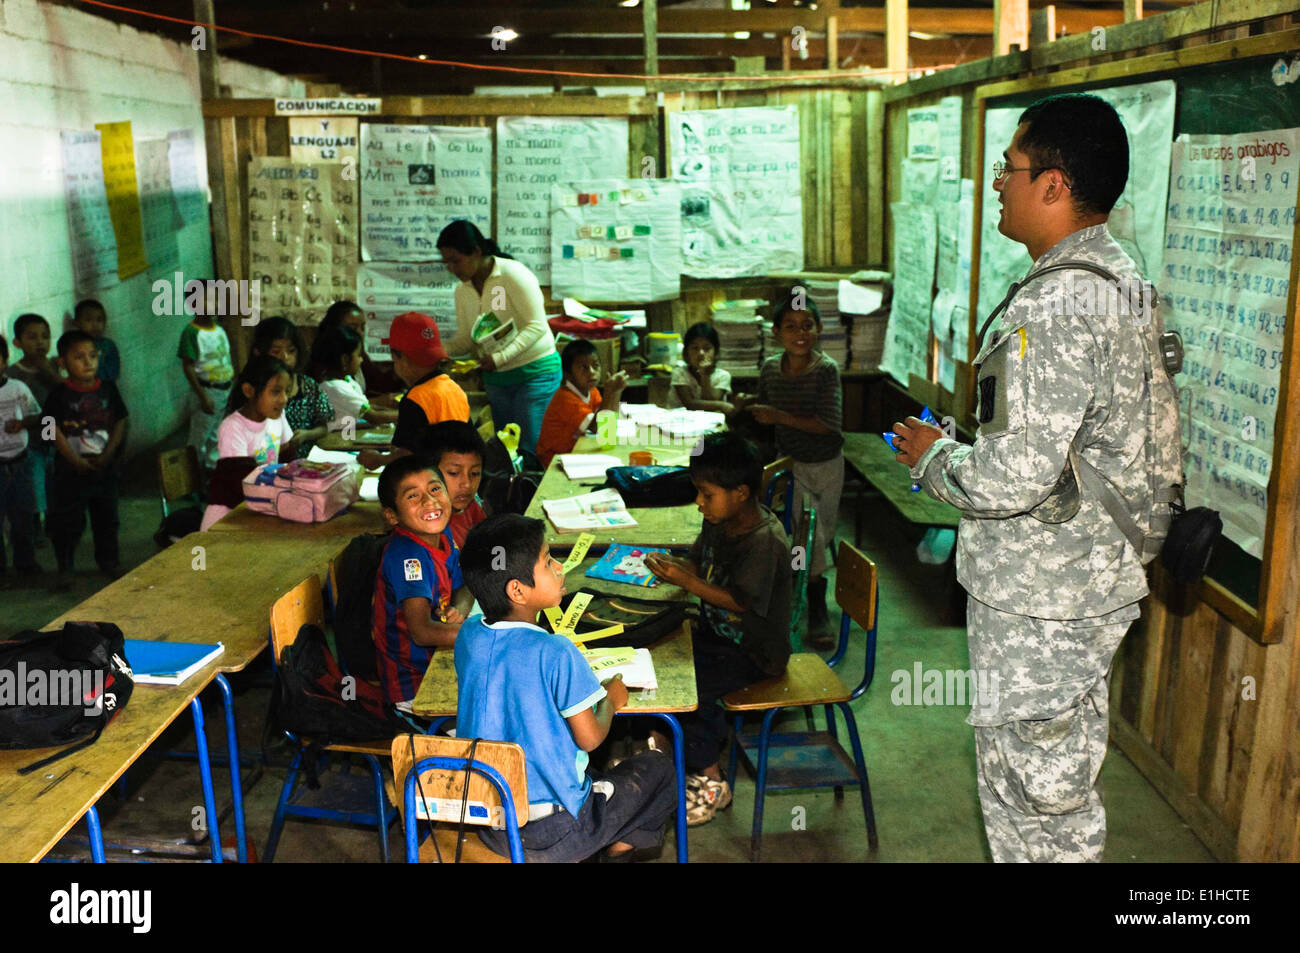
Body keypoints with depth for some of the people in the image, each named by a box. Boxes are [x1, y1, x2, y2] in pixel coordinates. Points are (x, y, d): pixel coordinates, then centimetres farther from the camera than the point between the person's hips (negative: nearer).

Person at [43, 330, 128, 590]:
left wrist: (106, 455, -9)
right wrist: (76, 461, -16)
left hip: (104, 467, 3)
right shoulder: (60, 395, -9)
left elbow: (119, 423, 1)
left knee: (106, 517, 15)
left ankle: (108, 560, 31)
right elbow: (55, 430, -11)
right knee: (67, 520, 3)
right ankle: (64, 568, 15)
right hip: (70, 469, -3)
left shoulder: (108, 389, 0)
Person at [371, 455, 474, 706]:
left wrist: (458, 611, -10)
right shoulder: (407, 556, -25)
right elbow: (422, 632, -33)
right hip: (414, 687, -8)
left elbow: (462, 587, 13)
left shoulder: (442, 535, -1)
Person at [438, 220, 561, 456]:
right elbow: (466, 339, 11)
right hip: (495, 378, 7)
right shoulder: (462, 291, 8)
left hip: (534, 372, -7)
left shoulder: (513, 274, -14)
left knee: (530, 450, -10)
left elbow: (536, 326, -18)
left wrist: (501, 357, -27)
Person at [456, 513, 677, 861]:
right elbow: (590, 738, -15)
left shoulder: (468, 634, -6)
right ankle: (623, 845, 25)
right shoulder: (556, 654, -26)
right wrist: (611, 698, 4)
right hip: (555, 833, -6)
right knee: (658, 767, 15)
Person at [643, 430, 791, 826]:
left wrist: (685, 581, -29)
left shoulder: (766, 540, -26)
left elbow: (739, 601, -27)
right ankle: (665, 743, 14)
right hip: (719, 633, 9)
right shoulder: (718, 522, 0)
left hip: (756, 653, -9)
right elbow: (698, 563, 12)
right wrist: (671, 566, -10)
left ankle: (711, 781, -2)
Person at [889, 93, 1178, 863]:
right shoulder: (1119, 277, 9)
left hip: (1040, 601, -10)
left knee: (1033, 788, 5)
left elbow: (1014, 477, -29)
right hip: (1094, 576, 10)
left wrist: (933, 457, -10)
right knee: (1063, 781, 24)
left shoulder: (1057, 306, -25)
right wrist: (960, 452, 15)